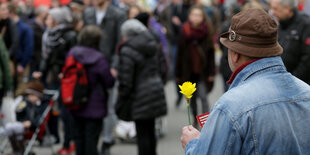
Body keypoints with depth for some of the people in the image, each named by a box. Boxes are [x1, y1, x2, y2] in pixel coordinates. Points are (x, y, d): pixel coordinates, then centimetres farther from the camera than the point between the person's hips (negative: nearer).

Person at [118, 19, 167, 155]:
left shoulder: (127, 51, -15)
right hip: (155, 92, 8)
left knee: (142, 134, -2)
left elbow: (126, 81, -16)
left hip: (140, 98, -8)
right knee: (150, 130, 17)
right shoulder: (151, 46, 10)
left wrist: (121, 102, -7)